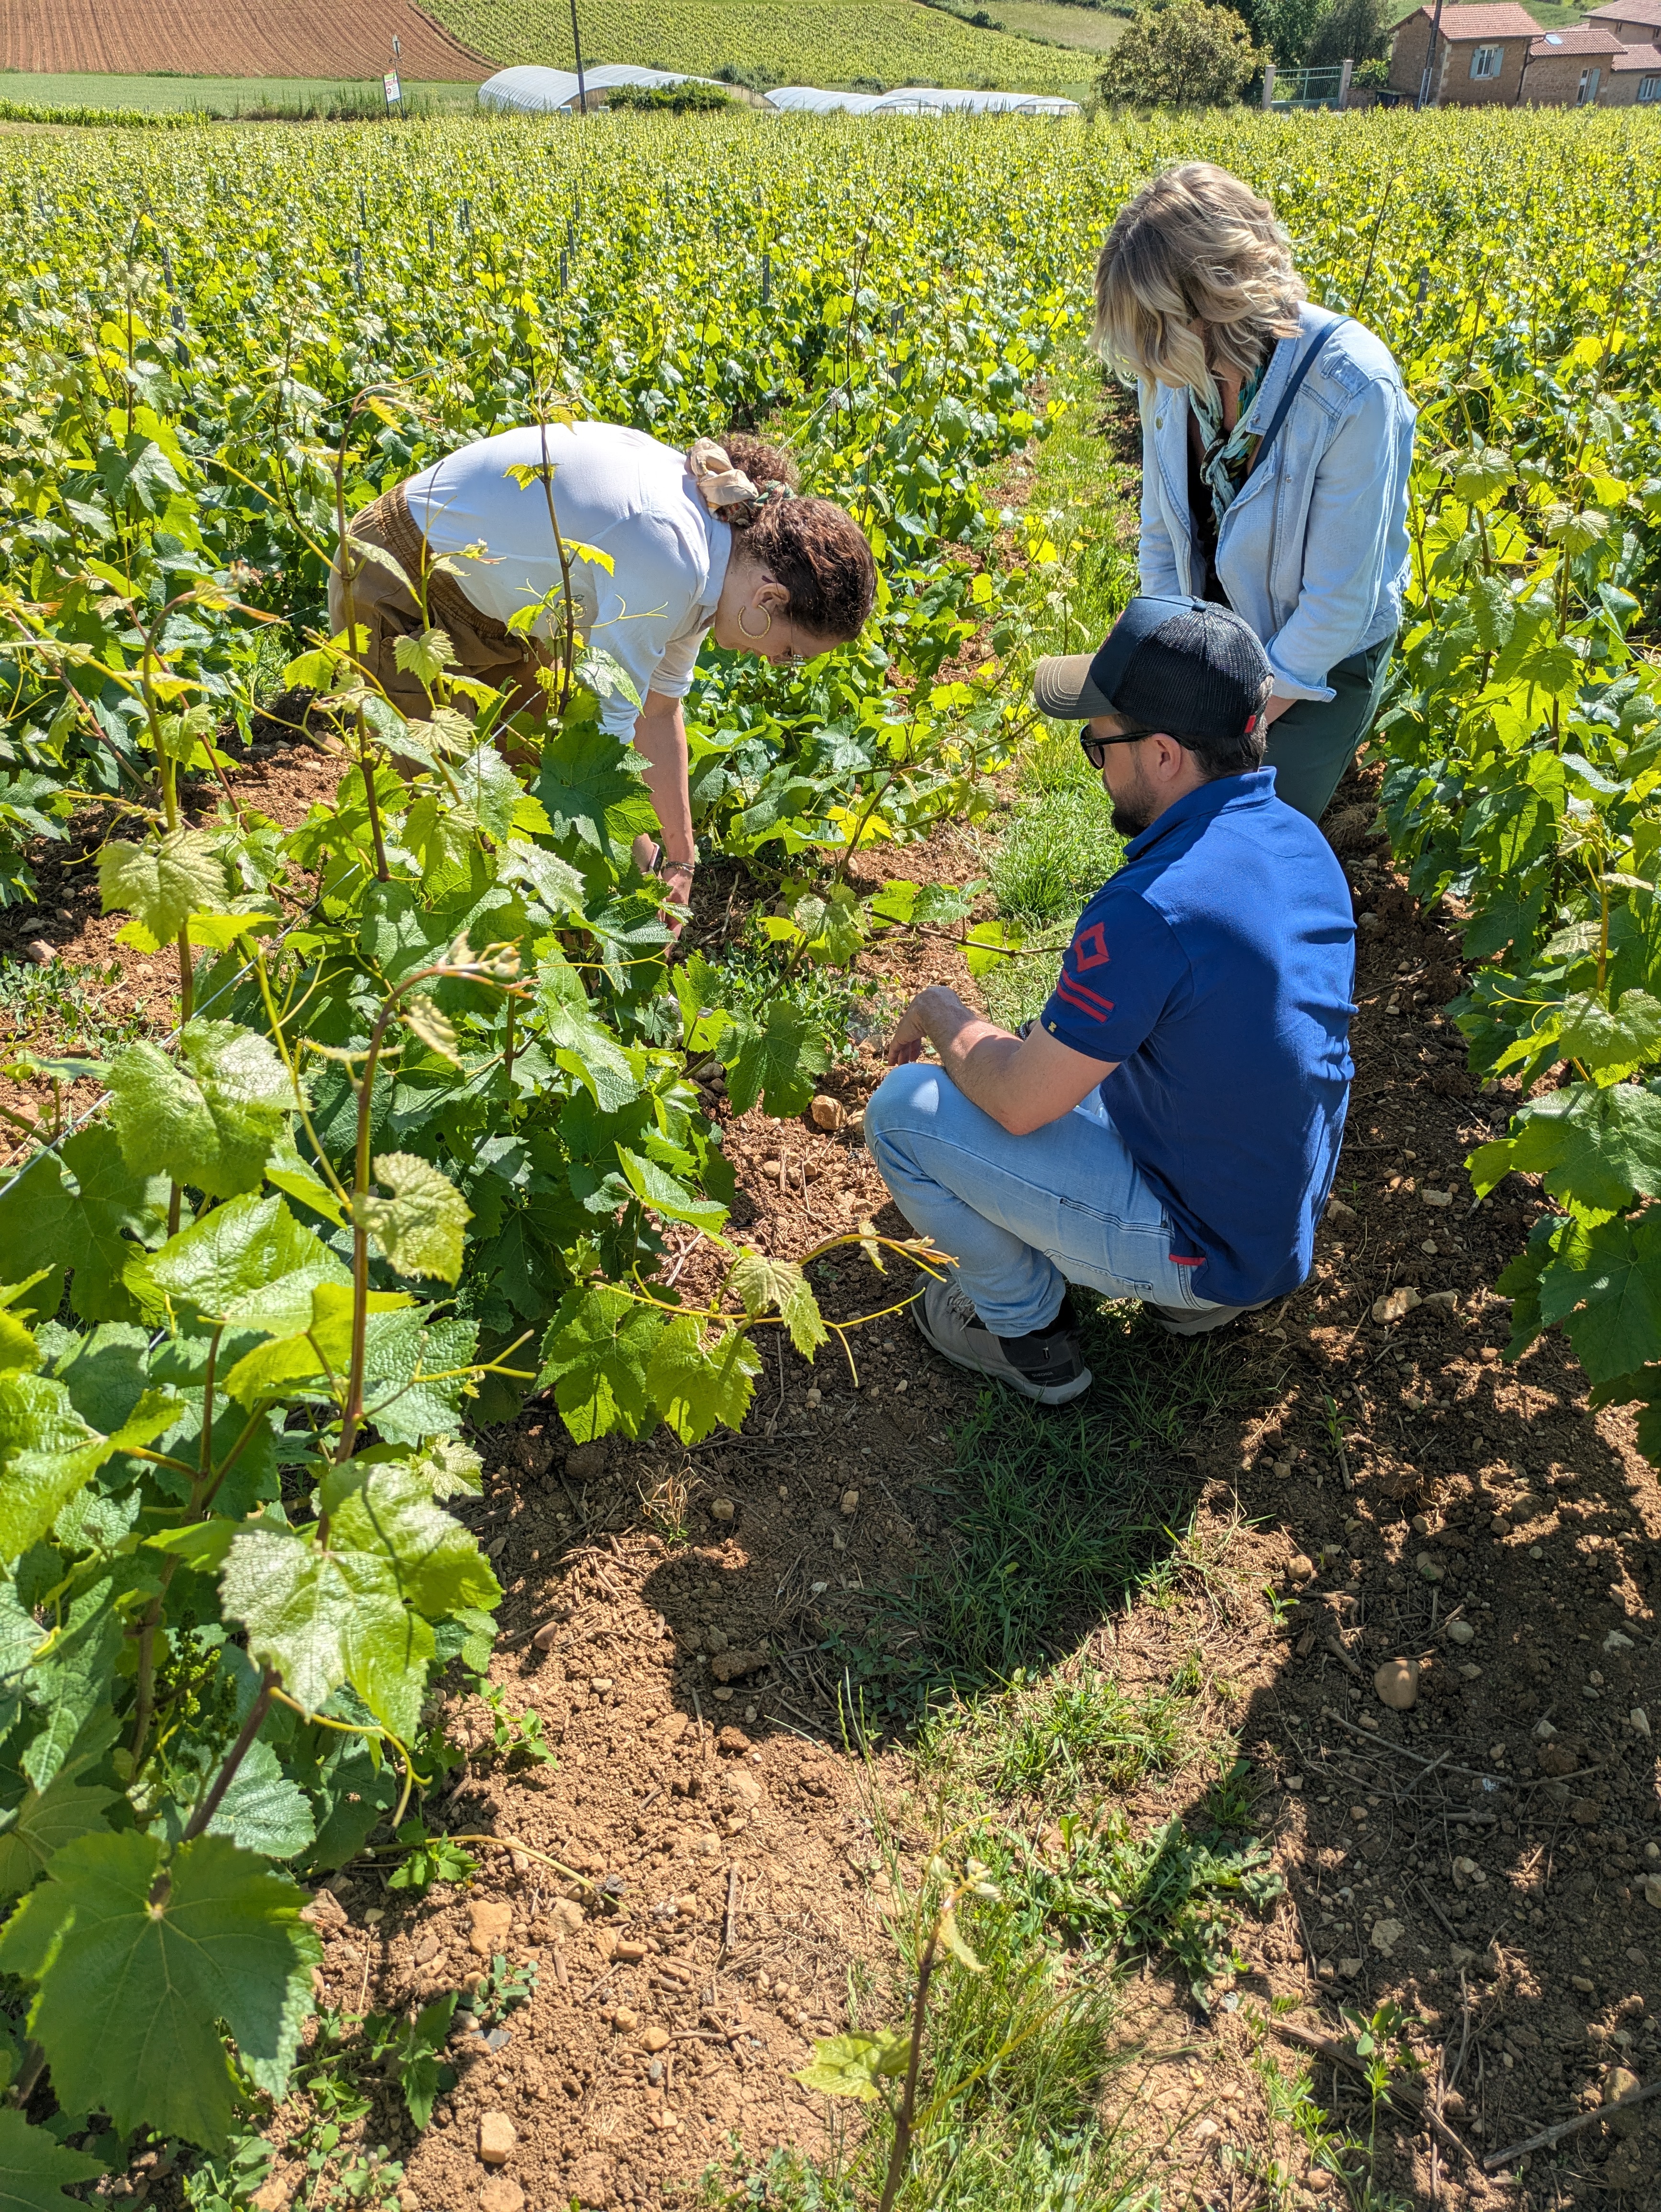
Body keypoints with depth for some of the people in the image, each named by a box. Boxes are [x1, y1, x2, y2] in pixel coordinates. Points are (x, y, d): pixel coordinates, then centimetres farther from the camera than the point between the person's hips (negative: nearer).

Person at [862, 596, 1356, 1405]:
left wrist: (941, 1015, -2)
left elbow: (1018, 1103, -21)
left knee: (903, 1109, -6)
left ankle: (1028, 1331, 12)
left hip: (1204, 1241, -8)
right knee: (1063, 1045, 28)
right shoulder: (1300, 840, -3)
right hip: (1288, 1210, 9)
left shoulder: (1151, 909, -32)